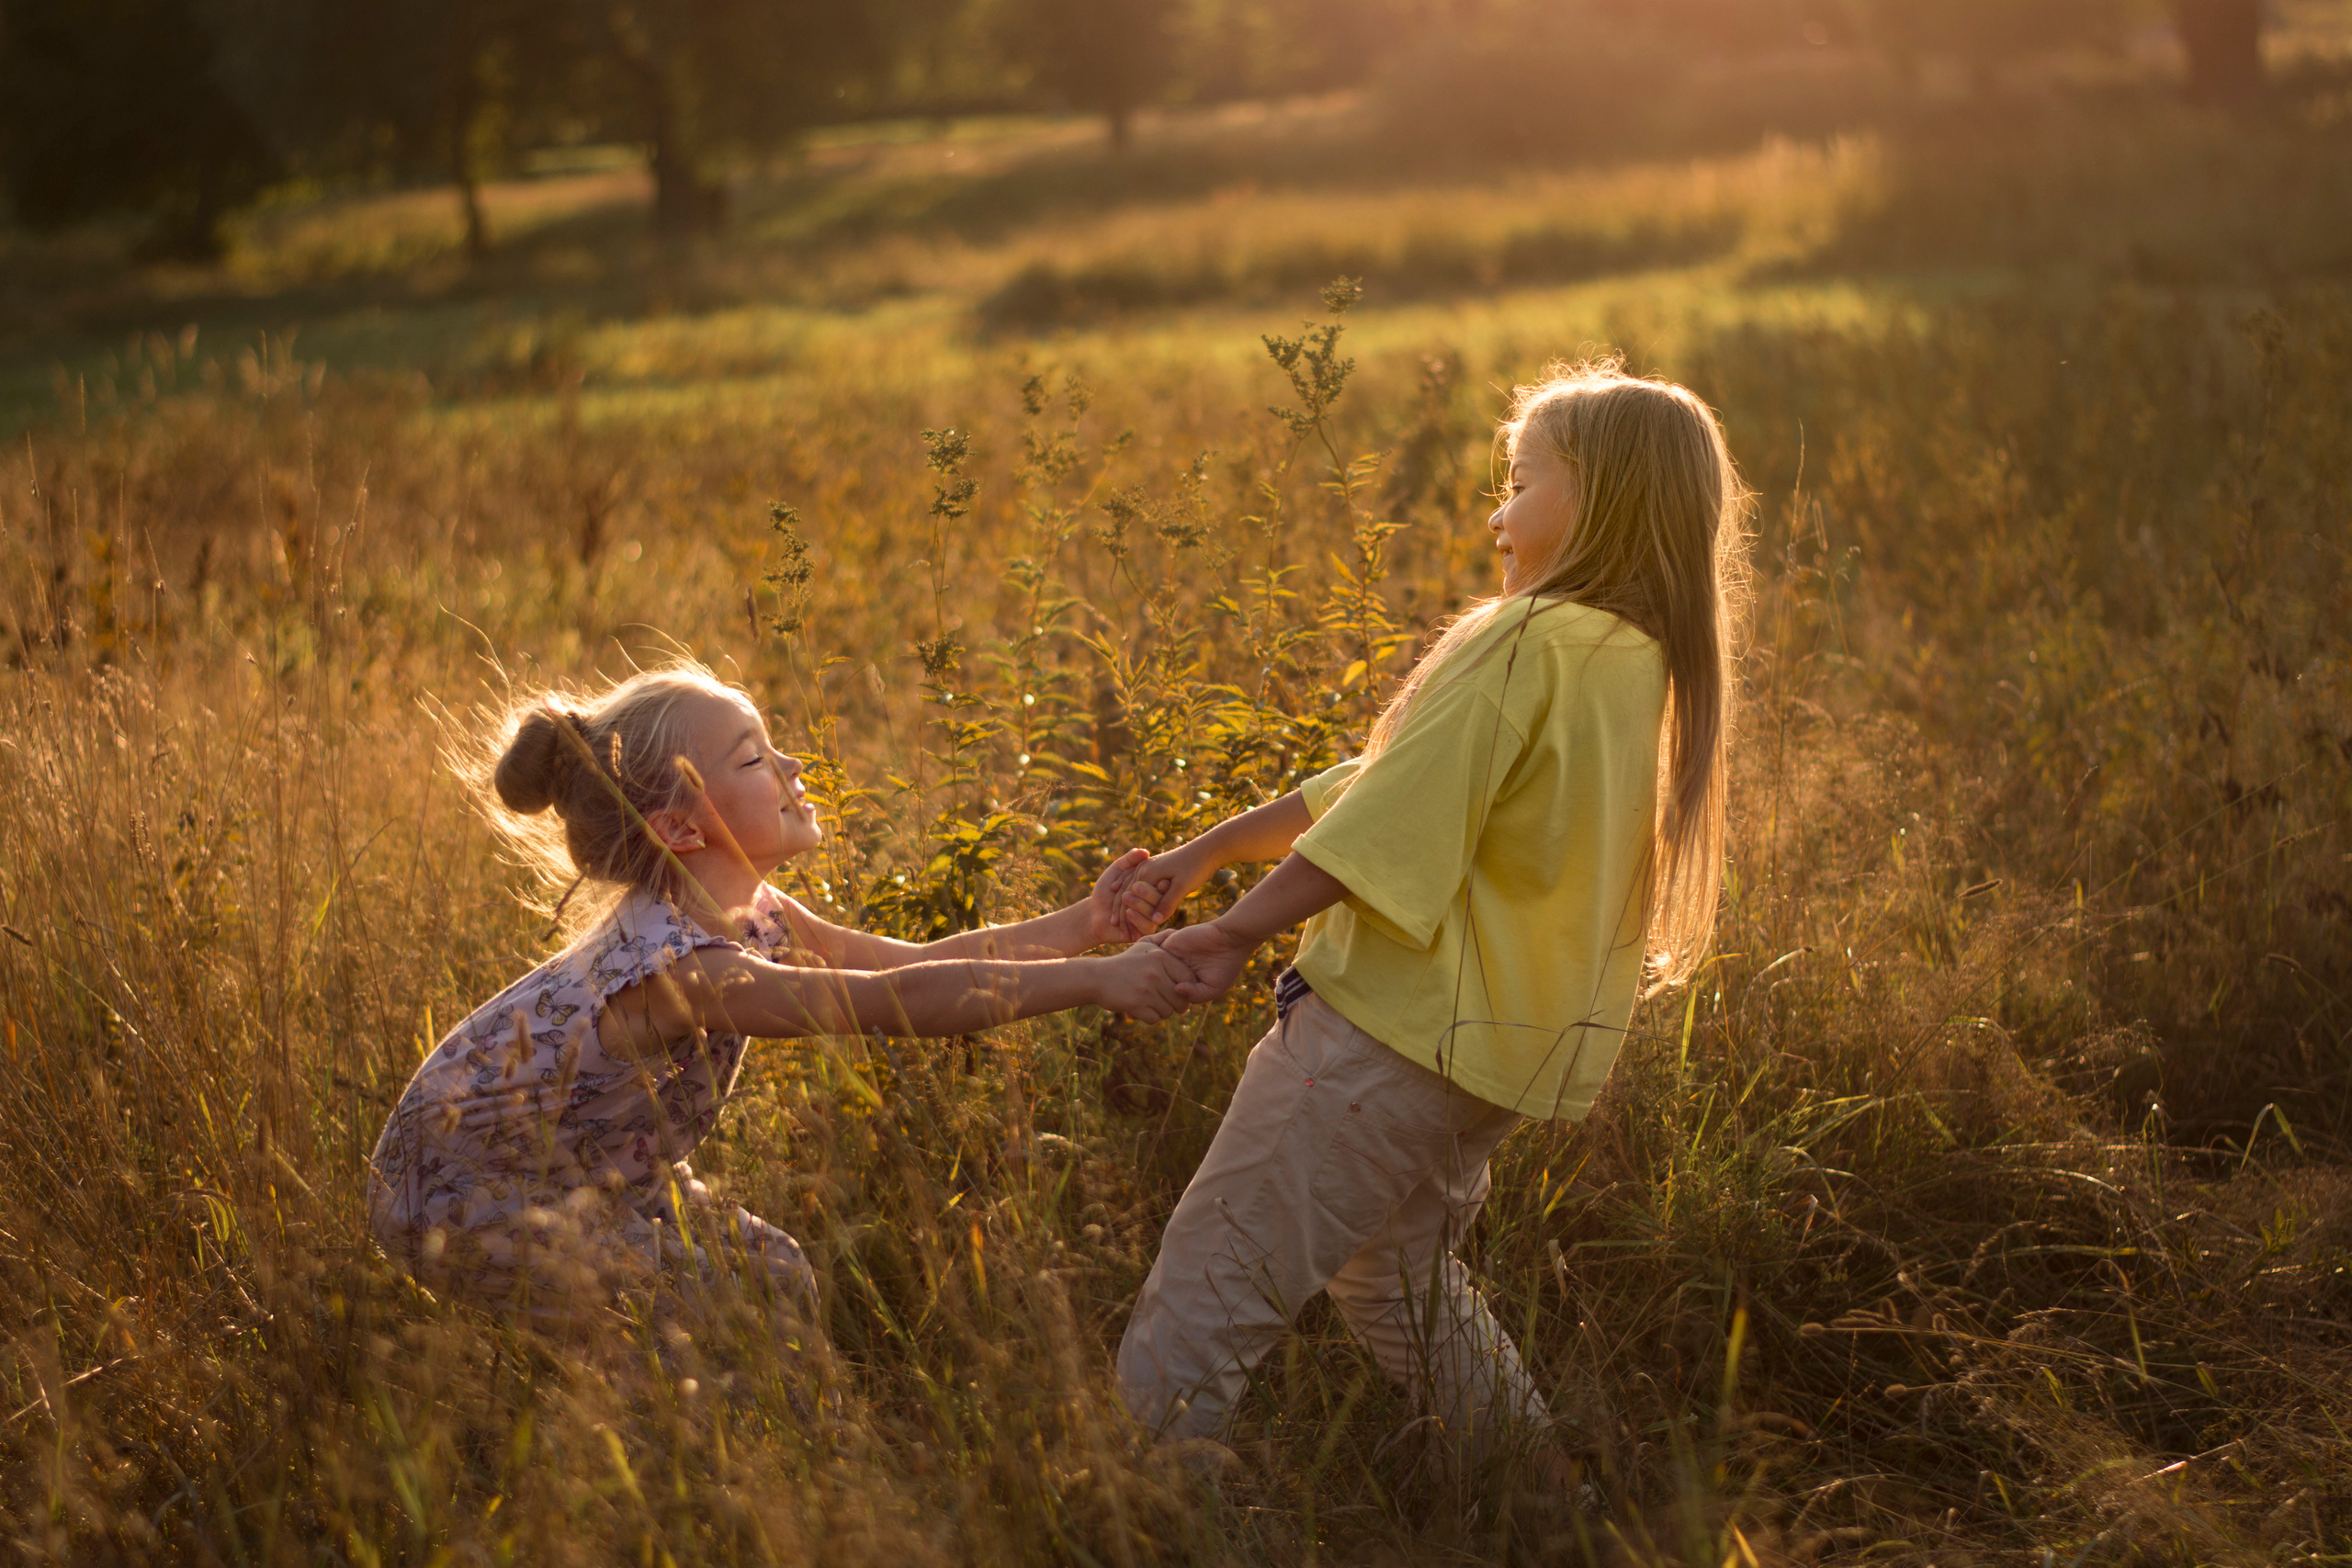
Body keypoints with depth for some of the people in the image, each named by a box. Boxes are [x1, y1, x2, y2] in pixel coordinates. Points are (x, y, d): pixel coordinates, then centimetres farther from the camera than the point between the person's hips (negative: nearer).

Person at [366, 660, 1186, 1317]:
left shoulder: (747, 915, -6)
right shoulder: (674, 970, -36)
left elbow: (917, 961, -3)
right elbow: (899, 1002, -43)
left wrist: (1083, 924, -14)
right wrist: (1093, 980, -43)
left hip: (587, 1174, 9)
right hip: (466, 1204, -9)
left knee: (778, 1274, 7)